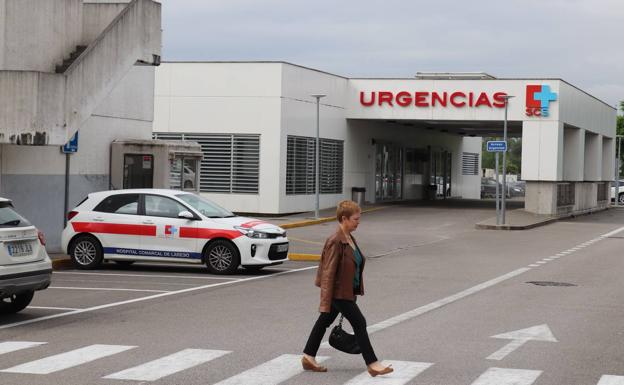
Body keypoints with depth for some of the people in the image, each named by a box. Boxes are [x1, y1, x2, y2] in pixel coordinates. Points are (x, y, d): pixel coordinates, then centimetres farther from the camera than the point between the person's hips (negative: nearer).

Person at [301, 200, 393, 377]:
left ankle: (308, 357, 26)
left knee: (325, 321, 16)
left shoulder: (349, 238, 7)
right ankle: (372, 364, 0)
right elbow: (328, 273, -22)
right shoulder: (335, 242, -22)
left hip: (346, 291, 9)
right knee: (359, 323, -6)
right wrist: (325, 302, -22)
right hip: (338, 292, -9)